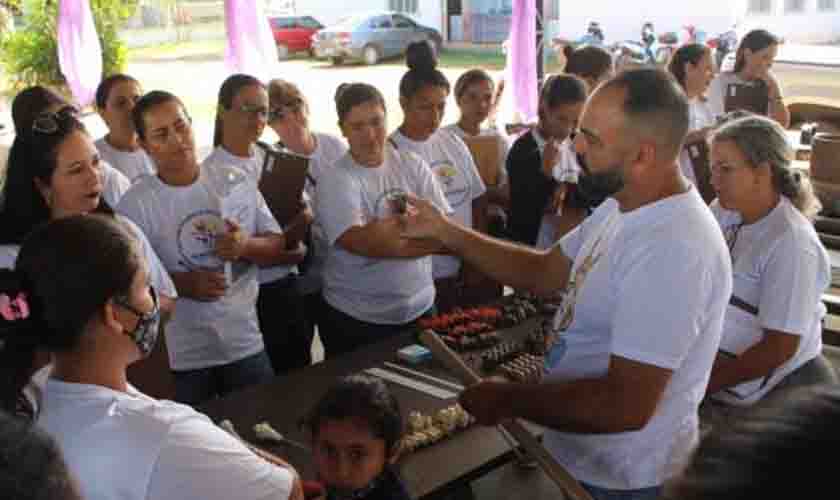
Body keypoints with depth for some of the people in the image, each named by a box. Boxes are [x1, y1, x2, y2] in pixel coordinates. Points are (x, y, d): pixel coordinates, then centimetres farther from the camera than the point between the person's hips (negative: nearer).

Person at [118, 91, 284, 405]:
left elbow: (277, 247, 3)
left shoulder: (236, 181, 1)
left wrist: (246, 246, -18)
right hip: (180, 355, -3)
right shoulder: (134, 204, -9)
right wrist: (182, 284, -23)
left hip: (246, 343, 3)